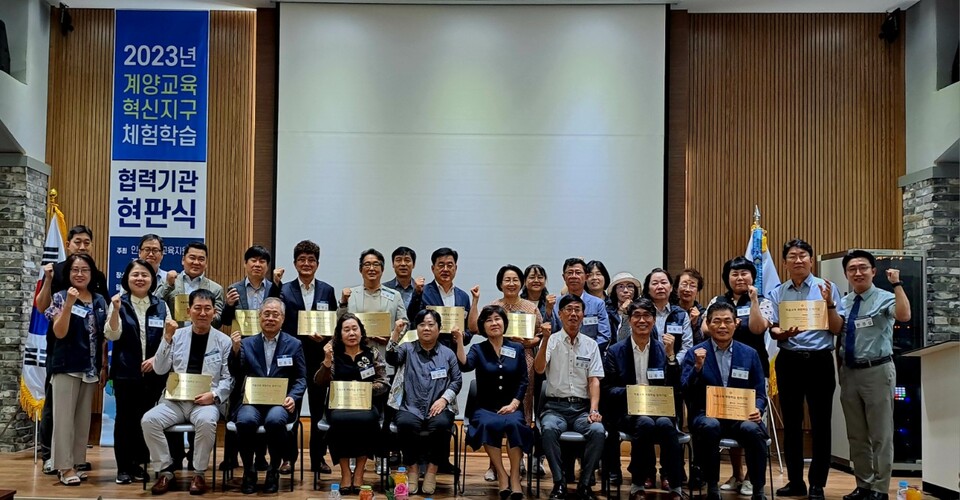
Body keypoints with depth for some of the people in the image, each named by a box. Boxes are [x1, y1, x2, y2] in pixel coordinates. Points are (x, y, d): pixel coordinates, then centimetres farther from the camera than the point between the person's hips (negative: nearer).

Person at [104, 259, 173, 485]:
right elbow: (112, 335, -8)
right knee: (125, 418, 1)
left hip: (154, 372, 2)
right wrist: (116, 311, -22)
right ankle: (124, 467, 8)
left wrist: (156, 358, -9)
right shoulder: (119, 303, 1)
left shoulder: (161, 306, 7)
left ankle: (140, 464, 18)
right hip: (125, 372, -2)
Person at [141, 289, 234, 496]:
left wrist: (214, 395, -16)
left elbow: (228, 378, 3)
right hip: (175, 399, 3)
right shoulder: (178, 335, 9)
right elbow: (160, 370, 3)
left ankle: (198, 473, -15)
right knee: (149, 420, -24)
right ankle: (165, 471, -7)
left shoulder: (223, 341, 4)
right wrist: (167, 339, -7)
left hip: (206, 401, -2)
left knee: (206, 421, -36)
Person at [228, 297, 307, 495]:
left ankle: (274, 469, -10)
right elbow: (237, 375, 4)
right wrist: (235, 350, -11)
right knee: (246, 420, -33)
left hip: (280, 402, -1)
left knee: (274, 420, -35)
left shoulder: (294, 344, 11)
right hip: (252, 400, 1)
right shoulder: (247, 343, 14)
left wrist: (293, 397, -11)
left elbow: (301, 379, 9)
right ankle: (249, 469, -8)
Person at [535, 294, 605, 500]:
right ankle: (559, 483, -22)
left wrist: (594, 410, -10)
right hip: (555, 407, -1)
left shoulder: (591, 344, 11)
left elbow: (594, 381, 5)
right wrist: (545, 340, -23)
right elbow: (539, 369, -11)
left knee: (598, 430, -30)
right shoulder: (551, 341, 5)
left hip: (582, 407, 2)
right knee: (548, 429, -35)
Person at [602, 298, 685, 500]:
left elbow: (676, 389, 1)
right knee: (645, 423, -35)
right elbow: (606, 390, 2)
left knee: (665, 424, -34)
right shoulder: (615, 351, 8)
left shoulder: (663, 349, 12)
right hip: (628, 411, -1)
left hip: (660, 409, 1)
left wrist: (670, 355, -8)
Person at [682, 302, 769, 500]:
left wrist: (757, 411, -12)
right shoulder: (695, 353, 4)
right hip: (706, 415, -1)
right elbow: (686, 393, -5)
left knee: (753, 429, -32)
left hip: (740, 416, 1)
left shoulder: (749, 354, 9)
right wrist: (698, 367, -20)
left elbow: (760, 394, 10)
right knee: (710, 426, -36)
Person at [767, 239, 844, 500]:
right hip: (789, 361, 3)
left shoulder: (826, 288, 0)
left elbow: (837, 329, -2)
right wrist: (784, 333, -19)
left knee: (820, 423, 1)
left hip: (819, 360, -2)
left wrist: (829, 303, -16)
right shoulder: (777, 293, 7)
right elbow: (773, 330, 2)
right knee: (791, 422, 9)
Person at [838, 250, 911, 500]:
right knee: (856, 435, 13)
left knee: (880, 434, 2)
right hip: (849, 372, 5)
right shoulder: (843, 303, 9)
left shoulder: (884, 298, -7)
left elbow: (904, 315, -29)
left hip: (877, 371, -5)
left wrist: (897, 284, -30)